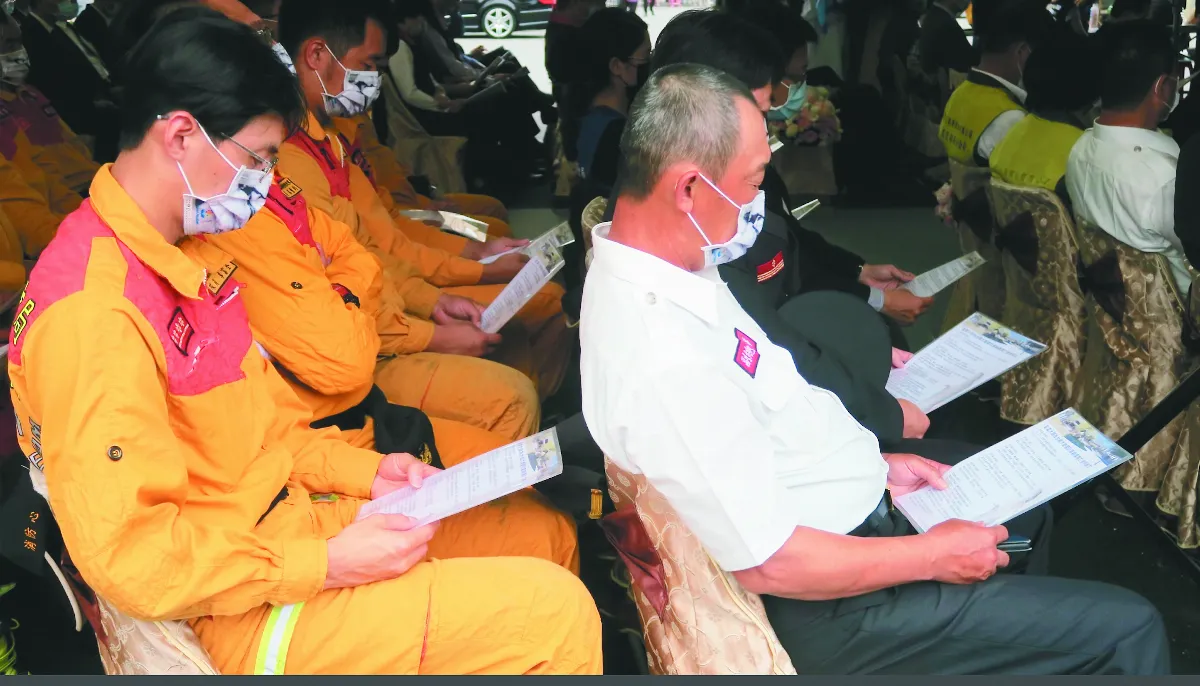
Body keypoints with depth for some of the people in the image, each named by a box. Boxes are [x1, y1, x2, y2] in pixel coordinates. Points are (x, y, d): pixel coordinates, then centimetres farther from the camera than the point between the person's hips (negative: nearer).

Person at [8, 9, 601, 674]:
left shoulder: (177, 262, 7)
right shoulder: (92, 312, -24)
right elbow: (125, 556, -26)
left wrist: (364, 470, 3)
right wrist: (327, 566, -22)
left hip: (292, 519, 10)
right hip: (242, 613, -10)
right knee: (554, 611, -16)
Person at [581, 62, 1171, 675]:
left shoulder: (642, 272, -3)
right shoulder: (665, 367, -35)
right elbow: (767, 563, -28)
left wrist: (867, 465, 9)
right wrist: (935, 556, -16)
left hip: (844, 510, 10)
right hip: (826, 607, -10)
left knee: (1026, 513, 30)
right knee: (1129, 629, -2)